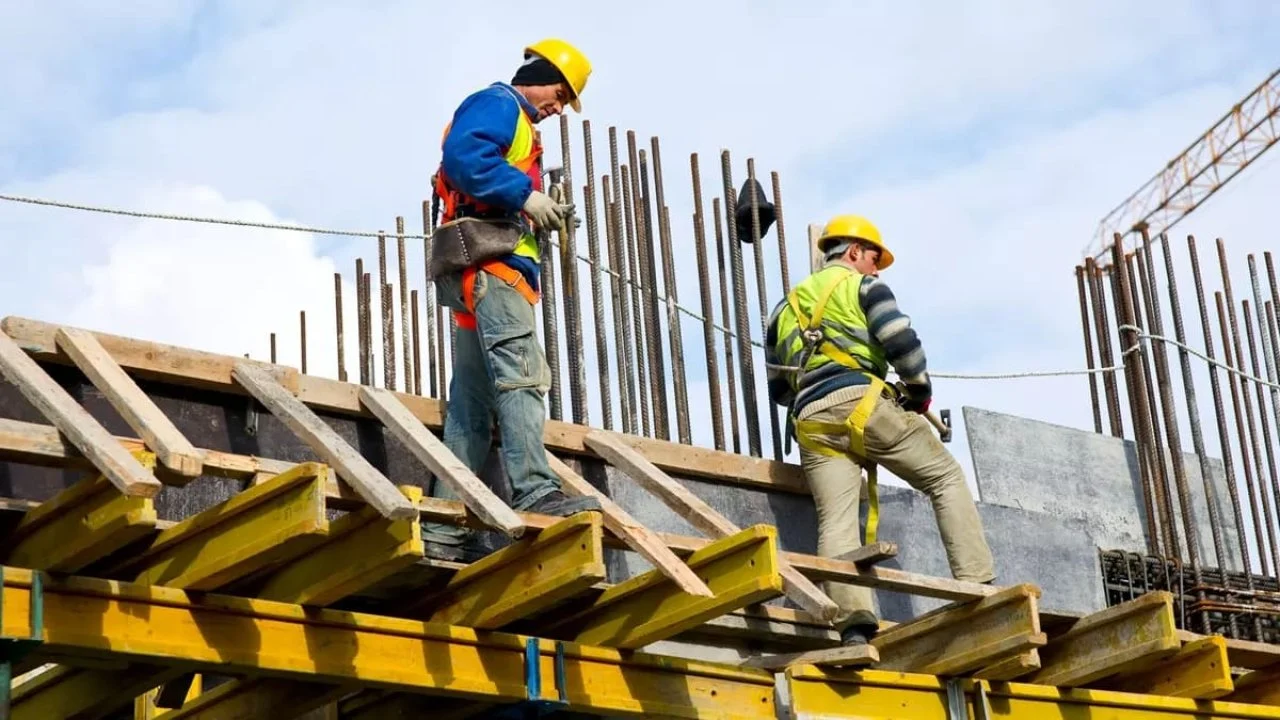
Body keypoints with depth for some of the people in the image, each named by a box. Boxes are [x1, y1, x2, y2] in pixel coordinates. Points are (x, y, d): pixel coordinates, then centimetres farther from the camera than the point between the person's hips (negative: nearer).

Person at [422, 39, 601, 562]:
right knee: (521, 375, -22)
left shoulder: (515, 123, 32)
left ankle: (446, 526, 1)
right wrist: (525, 195, -18)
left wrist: (539, 216, 12)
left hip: (485, 277, 10)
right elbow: (463, 155, -19)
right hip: (490, 264, -10)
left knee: (472, 404, 4)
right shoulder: (497, 104, 1)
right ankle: (535, 491, -33)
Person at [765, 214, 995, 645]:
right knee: (946, 479, 7)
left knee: (836, 522, -8)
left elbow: (778, 388, 29)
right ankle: (977, 588, -5)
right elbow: (901, 342, -3)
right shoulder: (862, 285, 13)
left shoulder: (786, 307, 30)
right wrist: (920, 391, 10)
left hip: (810, 423, 4)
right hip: (862, 403, -4)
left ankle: (853, 623, -28)